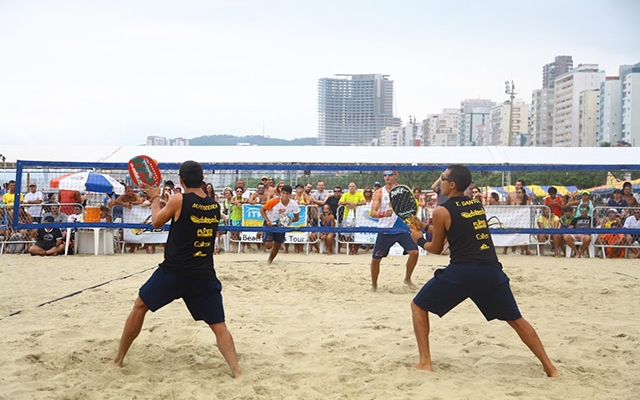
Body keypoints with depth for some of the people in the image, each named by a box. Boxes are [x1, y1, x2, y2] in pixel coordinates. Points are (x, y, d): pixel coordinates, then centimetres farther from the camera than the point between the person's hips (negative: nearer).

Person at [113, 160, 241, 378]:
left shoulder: (179, 200, -8)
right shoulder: (215, 206, 5)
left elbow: (157, 222, 8)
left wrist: (155, 198, 24)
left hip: (173, 272, -2)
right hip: (204, 276, 2)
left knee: (140, 306, 19)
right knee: (219, 326, 5)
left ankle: (119, 358, 27)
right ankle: (236, 371, -10)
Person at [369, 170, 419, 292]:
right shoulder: (379, 193, -4)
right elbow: (373, 212, -13)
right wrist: (383, 214, -33)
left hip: (402, 228, 1)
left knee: (414, 252, -12)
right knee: (376, 258, 1)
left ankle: (407, 279, 11)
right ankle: (374, 284, 22)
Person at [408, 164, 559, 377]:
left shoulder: (442, 211, 0)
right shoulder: (477, 205, 17)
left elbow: (436, 249, 11)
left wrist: (419, 239, 30)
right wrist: (425, 226, 36)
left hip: (461, 271, -5)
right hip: (491, 270, 5)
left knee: (418, 306, 13)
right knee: (516, 319, 19)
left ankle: (425, 362, 6)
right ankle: (549, 366, 18)